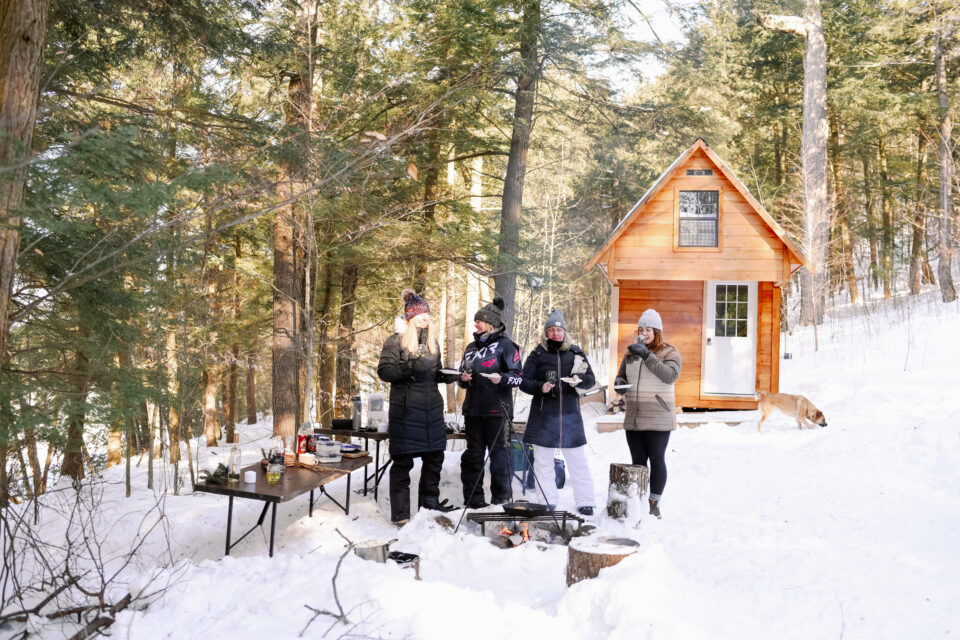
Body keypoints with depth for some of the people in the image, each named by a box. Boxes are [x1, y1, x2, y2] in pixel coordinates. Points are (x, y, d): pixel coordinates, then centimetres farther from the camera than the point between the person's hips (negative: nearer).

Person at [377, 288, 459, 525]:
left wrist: (447, 375, 2)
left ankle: (429, 500, 29)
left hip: (431, 406, 7)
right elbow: (384, 371, -10)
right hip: (405, 407, -6)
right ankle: (400, 512, 3)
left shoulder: (432, 341, 17)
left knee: (434, 456, 12)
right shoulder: (396, 341, -3)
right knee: (403, 461, -3)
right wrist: (408, 367, -24)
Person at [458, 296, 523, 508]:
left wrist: (501, 379, -24)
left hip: (496, 409, -6)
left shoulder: (505, 345, -2)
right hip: (473, 408, 6)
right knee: (473, 453, 8)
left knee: (498, 452, -1)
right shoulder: (471, 347, 18)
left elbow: (518, 376, -6)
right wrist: (464, 379, 4)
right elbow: (463, 376, 26)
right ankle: (473, 500, 16)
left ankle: (502, 498, 11)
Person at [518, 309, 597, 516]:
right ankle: (547, 503, 18)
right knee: (543, 461, 7)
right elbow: (524, 382, 2)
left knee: (578, 460, 3)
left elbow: (591, 379, 9)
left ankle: (585, 502, 12)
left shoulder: (576, 353, 6)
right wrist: (540, 387, -17)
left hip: (570, 415, 0)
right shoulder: (537, 354, 2)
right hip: (543, 415, 0)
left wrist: (579, 380, -13)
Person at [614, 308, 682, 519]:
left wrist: (647, 355, -23)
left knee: (657, 460, -2)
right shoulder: (631, 353, 14)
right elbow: (621, 375, 21)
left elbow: (670, 375, -19)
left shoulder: (669, 352, -2)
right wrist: (620, 383, -3)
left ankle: (654, 503, 7)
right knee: (638, 461, 9)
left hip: (658, 418, -5)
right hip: (633, 417, 5)